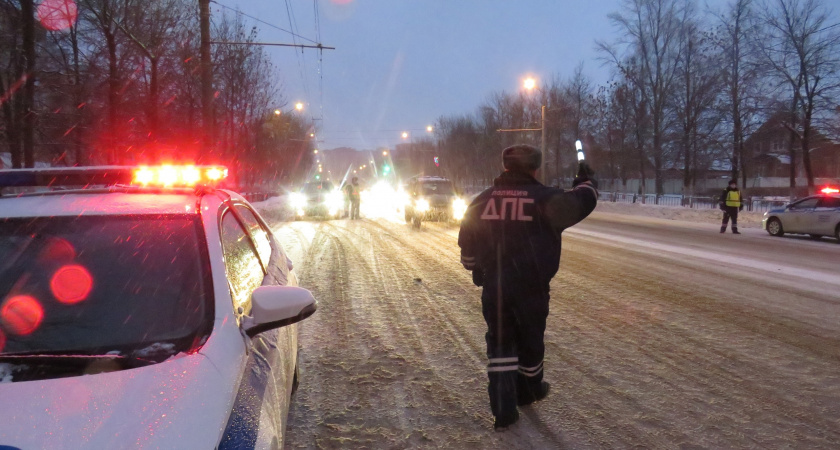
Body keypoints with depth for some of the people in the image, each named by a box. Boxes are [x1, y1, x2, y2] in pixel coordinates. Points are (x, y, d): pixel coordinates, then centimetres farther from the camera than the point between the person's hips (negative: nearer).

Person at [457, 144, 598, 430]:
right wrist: (586, 182, 16)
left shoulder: (483, 200, 3)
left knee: (500, 343, 9)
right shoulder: (544, 198, -9)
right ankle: (529, 391, 40)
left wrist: (476, 270, 25)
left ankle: (503, 410, 4)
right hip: (531, 287, -2)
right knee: (530, 340, 18)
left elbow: (467, 243, 9)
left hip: (493, 286, 2)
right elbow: (580, 203, -5)